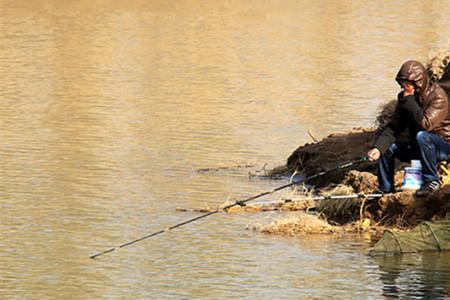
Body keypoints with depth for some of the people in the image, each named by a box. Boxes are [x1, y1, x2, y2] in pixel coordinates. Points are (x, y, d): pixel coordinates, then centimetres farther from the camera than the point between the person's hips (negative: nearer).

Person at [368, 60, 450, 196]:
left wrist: (410, 102, -27)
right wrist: (378, 147, -20)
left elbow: (425, 124, -33)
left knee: (422, 136, -36)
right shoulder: (404, 98, 1)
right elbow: (393, 127, -4)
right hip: (417, 146, 7)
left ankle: (432, 181, -23)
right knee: (387, 146, -9)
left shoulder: (438, 97, -20)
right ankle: (385, 190, 2)